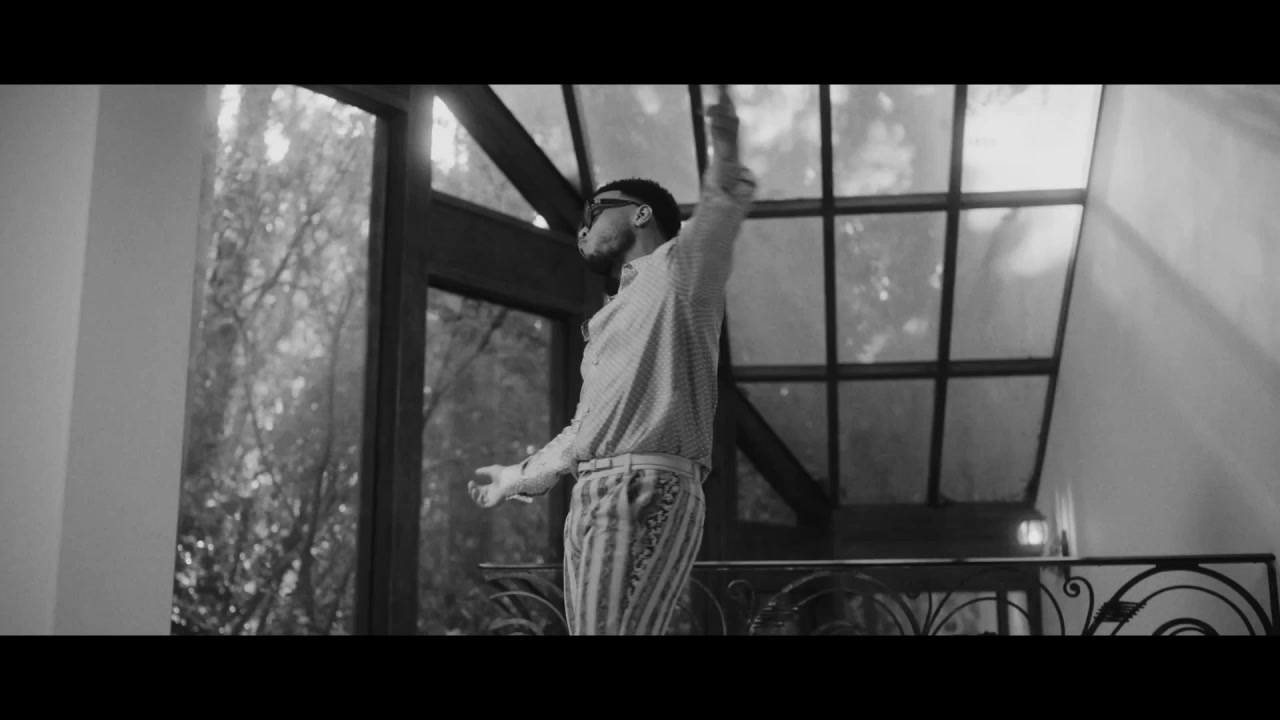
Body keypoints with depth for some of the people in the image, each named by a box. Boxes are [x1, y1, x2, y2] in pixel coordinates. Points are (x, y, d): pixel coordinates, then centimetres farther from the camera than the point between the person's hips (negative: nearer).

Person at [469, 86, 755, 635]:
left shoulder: (679, 266, 7)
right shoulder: (609, 318, 31)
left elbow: (717, 218, -13)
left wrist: (726, 163, -30)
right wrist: (519, 477, 44)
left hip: (646, 491, -9)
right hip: (590, 497, 9)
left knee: (612, 629, -20)